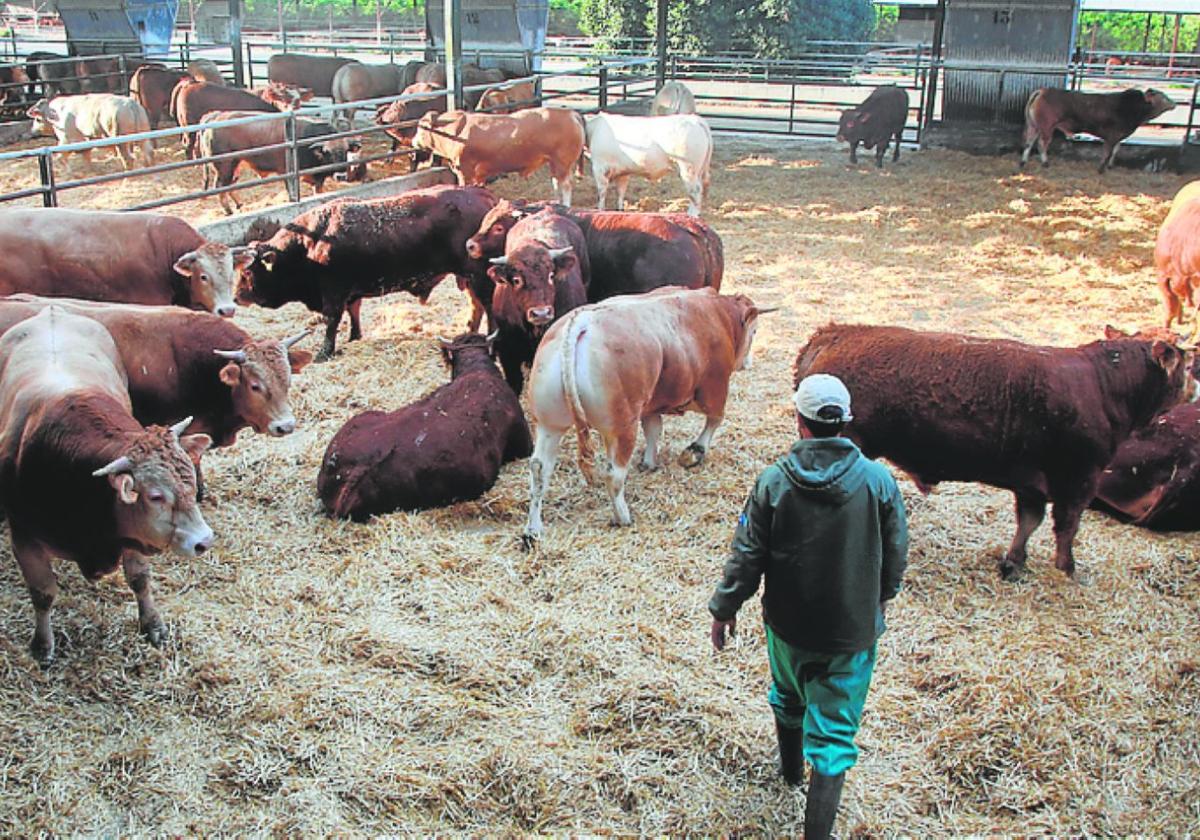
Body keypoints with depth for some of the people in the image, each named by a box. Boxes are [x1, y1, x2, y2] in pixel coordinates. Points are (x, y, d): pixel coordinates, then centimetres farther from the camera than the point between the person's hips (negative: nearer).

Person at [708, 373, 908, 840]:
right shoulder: (879, 481, -12)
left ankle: (791, 768, 54)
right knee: (834, 731, 5)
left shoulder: (773, 481, -14)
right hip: (853, 628, -2)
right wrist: (882, 596, 20)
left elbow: (747, 556, -8)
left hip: (787, 624, 2)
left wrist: (725, 608, 6)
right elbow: (895, 555, 0)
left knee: (788, 697, 29)